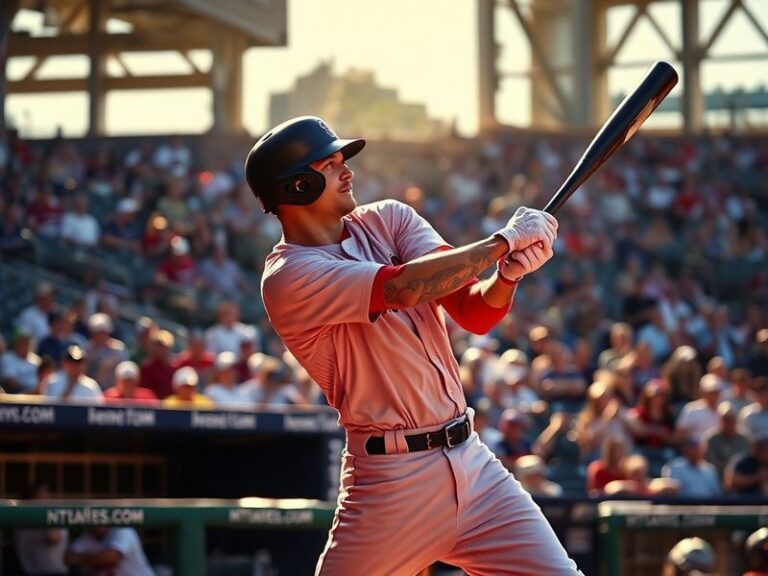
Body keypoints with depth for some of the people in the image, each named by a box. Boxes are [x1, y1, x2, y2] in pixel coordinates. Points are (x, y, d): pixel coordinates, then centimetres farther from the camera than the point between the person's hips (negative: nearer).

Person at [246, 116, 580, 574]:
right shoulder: (287, 278, -11)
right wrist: (504, 241, -16)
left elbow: (473, 312, 0)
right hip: (392, 479, -6)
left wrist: (508, 275, -21)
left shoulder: (388, 220, 9)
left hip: (472, 462, 6)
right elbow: (402, 288, -24)